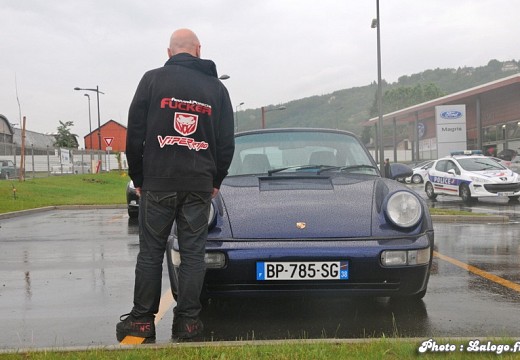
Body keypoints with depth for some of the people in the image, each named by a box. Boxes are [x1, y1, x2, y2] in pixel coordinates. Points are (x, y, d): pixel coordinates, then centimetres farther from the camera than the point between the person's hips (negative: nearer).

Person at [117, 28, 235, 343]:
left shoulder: (153, 80, 1)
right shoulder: (216, 87, 8)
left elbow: (135, 133, -2)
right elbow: (227, 142, 7)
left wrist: (138, 178, 8)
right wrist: (216, 181, 17)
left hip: (157, 182, -1)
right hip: (200, 185, 2)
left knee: (151, 252, 6)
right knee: (193, 254, 6)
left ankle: (142, 320, 11)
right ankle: (188, 321, 9)